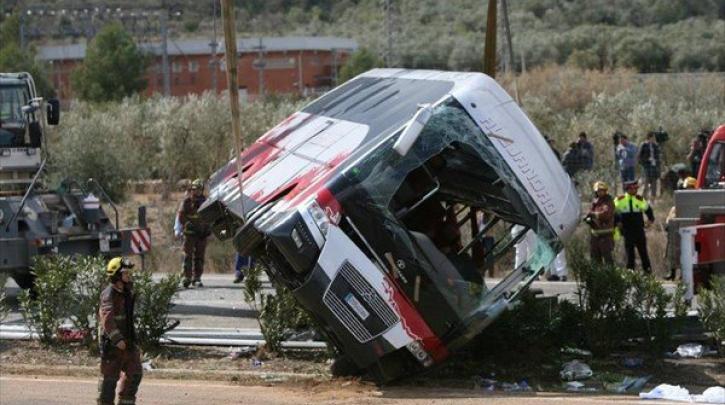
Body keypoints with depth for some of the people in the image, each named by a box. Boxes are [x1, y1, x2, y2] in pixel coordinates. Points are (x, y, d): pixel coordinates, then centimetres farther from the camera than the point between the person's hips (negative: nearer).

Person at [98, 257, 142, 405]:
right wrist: (117, 339, -32)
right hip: (112, 343, -9)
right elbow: (107, 318, -27)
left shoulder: (127, 292, 12)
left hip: (127, 341, 9)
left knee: (134, 373, 10)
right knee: (110, 376, -1)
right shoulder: (109, 294, -16)